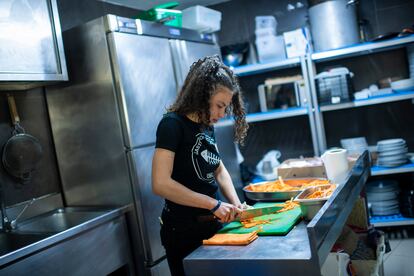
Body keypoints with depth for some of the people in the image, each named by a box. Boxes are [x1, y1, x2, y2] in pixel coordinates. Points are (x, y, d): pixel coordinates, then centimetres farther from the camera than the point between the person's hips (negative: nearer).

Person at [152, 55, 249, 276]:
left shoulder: (207, 125, 4)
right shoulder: (172, 124, -18)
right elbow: (160, 184, -27)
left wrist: (235, 203, -3)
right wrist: (214, 204, -23)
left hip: (213, 224, 7)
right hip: (184, 231, -7)